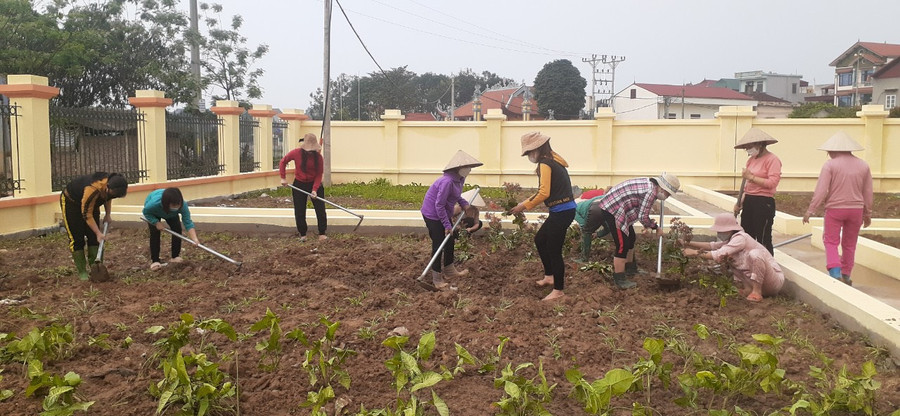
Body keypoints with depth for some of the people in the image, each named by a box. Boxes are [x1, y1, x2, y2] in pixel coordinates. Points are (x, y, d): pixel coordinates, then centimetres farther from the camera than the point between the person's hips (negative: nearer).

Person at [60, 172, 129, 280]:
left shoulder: (110, 185, -21)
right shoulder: (92, 190, -43)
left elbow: (108, 198, 6)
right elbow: (87, 215, -34)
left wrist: (108, 215, 0)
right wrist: (98, 233, -32)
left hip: (90, 203, 7)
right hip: (70, 202, -7)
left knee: (94, 237, -2)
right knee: (77, 239, -9)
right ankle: (82, 272, -3)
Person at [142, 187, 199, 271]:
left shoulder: (183, 205, -42)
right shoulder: (154, 203, -47)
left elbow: (188, 223, -42)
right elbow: (146, 212, -24)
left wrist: (195, 239, -54)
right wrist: (157, 223, -32)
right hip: (154, 212, -2)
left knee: (177, 229, -10)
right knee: (155, 233, -13)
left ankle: (175, 256, 5)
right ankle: (155, 261, -6)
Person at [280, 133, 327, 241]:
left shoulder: (318, 157, -13)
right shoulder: (296, 153, -12)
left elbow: (319, 175, -12)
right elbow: (283, 162, 2)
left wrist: (315, 189, -22)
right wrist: (283, 178, -2)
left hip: (314, 184, -1)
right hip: (299, 184, 1)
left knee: (320, 210, -4)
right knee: (299, 211, 3)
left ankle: (322, 234, 5)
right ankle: (303, 234, 17)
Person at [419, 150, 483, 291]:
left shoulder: (459, 179, -1)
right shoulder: (447, 182, -31)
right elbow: (439, 205, -27)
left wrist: (463, 203, -1)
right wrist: (447, 225, -23)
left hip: (444, 214, 10)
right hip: (433, 215, -10)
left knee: (450, 241, 19)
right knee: (438, 244, -6)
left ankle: (449, 270, 38)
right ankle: (436, 280, 4)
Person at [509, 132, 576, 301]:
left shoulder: (545, 163, -15)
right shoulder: (553, 160, 14)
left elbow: (544, 193, -23)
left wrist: (525, 206, -12)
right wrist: (527, 202, 14)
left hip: (561, 212, -10)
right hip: (562, 210, 10)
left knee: (553, 250, -1)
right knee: (540, 240, 23)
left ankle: (558, 290, 10)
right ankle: (549, 276, 33)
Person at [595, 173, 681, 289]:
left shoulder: (648, 184, 11)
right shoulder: (651, 191, -20)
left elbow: (639, 211, 20)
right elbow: (643, 217, -18)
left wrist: (647, 223, 15)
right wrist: (656, 227, -3)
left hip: (613, 207, 11)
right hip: (611, 212, -11)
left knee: (630, 238, 23)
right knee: (622, 245, -9)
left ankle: (630, 268, 39)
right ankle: (620, 280, -2)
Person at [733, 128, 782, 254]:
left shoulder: (772, 159, -8)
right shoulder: (751, 159, 15)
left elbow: (772, 182, -18)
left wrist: (751, 177, -15)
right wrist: (740, 202, 10)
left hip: (764, 203, -8)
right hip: (749, 202, 8)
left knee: (763, 241, -3)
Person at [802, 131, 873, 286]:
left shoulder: (830, 165, -11)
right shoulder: (863, 165, 4)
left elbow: (821, 190, -15)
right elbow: (868, 193, 10)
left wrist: (810, 211, -9)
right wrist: (867, 214, 20)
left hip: (834, 209, -4)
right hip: (856, 209, 4)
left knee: (831, 242, 5)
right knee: (849, 244, 14)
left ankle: (835, 272, -12)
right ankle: (846, 276, 20)